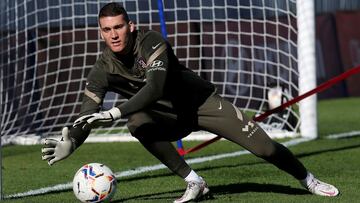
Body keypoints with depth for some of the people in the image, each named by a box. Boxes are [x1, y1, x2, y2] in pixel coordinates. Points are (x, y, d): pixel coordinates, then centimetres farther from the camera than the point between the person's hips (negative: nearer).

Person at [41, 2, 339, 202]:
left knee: (264, 147, -11)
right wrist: (70, 143, -36)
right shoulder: (103, 71, -14)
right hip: (171, 119, 3)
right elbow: (87, 117, -15)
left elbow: (155, 87, -40)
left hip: (202, 102, -3)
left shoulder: (151, 42, -26)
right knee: (137, 122, -30)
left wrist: (116, 113, -51)